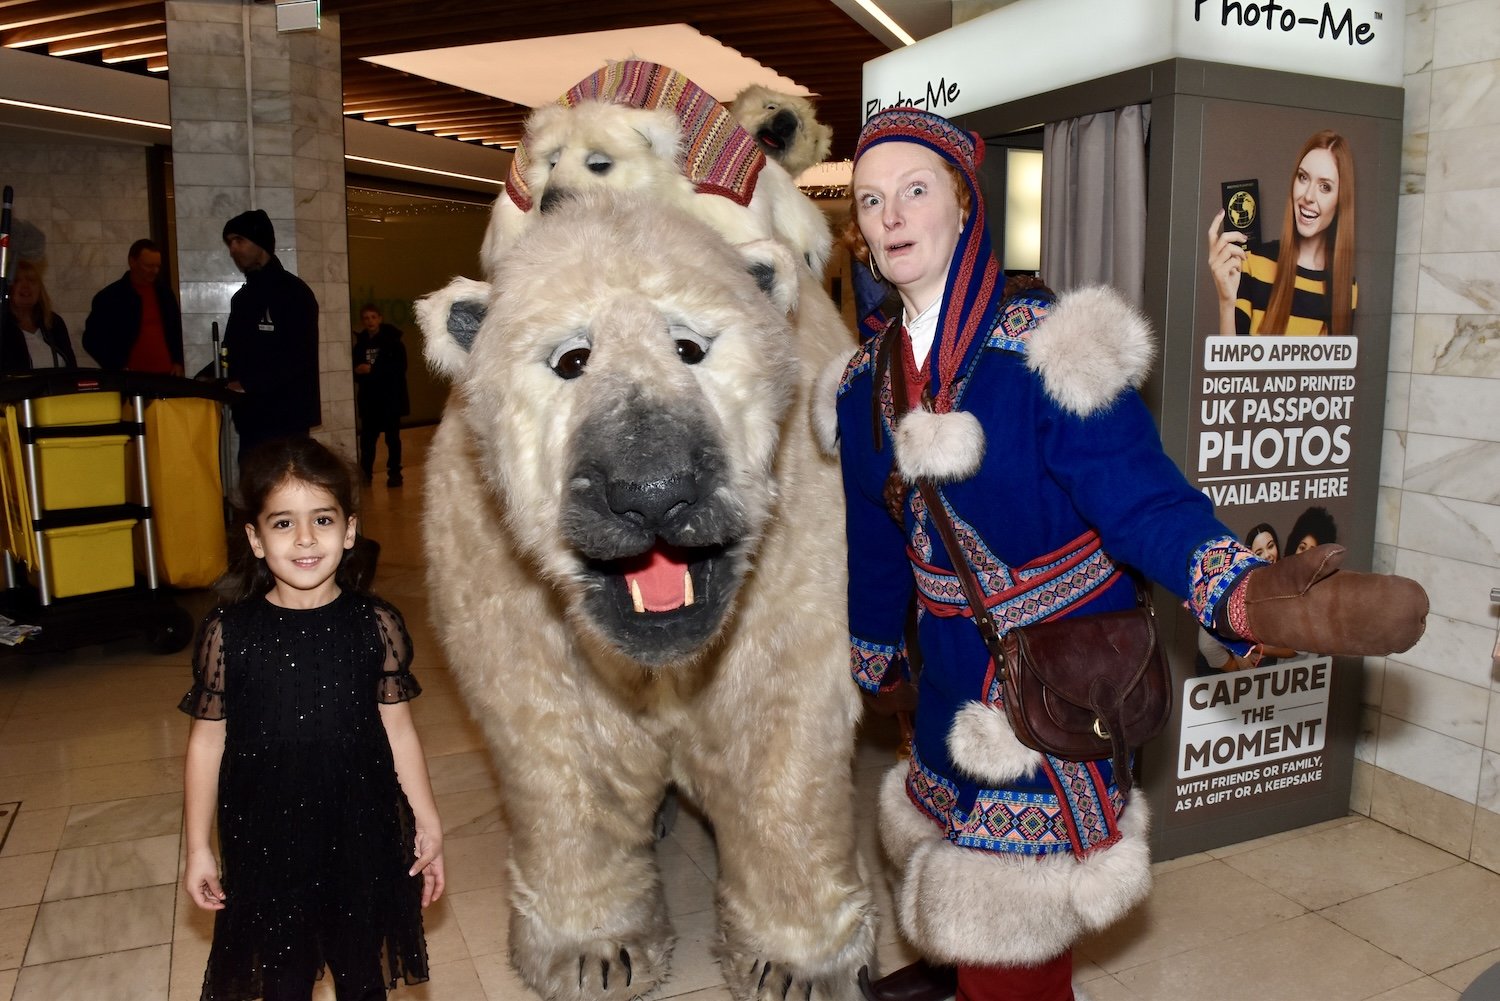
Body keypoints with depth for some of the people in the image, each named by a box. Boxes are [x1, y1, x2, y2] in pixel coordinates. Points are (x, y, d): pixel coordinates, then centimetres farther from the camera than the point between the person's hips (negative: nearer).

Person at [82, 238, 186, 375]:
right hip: (131, 377, -3)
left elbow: (175, 328, 18)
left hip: (166, 373, 4)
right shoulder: (109, 297, -3)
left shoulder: (163, 290, 9)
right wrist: (117, 367, -10)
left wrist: (178, 361, 8)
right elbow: (92, 340, -1)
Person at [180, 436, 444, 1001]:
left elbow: (398, 731, -3)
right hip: (266, 842, 0)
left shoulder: (375, 626, -11)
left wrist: (427, 825, 0)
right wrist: (198, 847, 2)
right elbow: (207, 741, -2)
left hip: (361, 837, 0)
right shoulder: (228, 632, -11)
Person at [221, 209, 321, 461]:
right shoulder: (241, 298, 19)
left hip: (285, 418, -7)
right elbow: (234, 353, 21)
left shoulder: (293, 291, -6)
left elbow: (299, 358, -17)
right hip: (251, 418, 7)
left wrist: (247, 385, -23)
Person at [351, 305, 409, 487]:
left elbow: (399, 367, -13)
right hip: (369, 398, 3)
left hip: (391, 397, -3)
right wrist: (357, 372, -13)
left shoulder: (392, 340, -5)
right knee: (367, 437, 3)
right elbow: (355, 369, 11)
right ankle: (365, 473, 16)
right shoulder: (360, 343, 5)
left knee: (392, 437, 4)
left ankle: (394, 472, 15)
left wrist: (373, 370, -16)